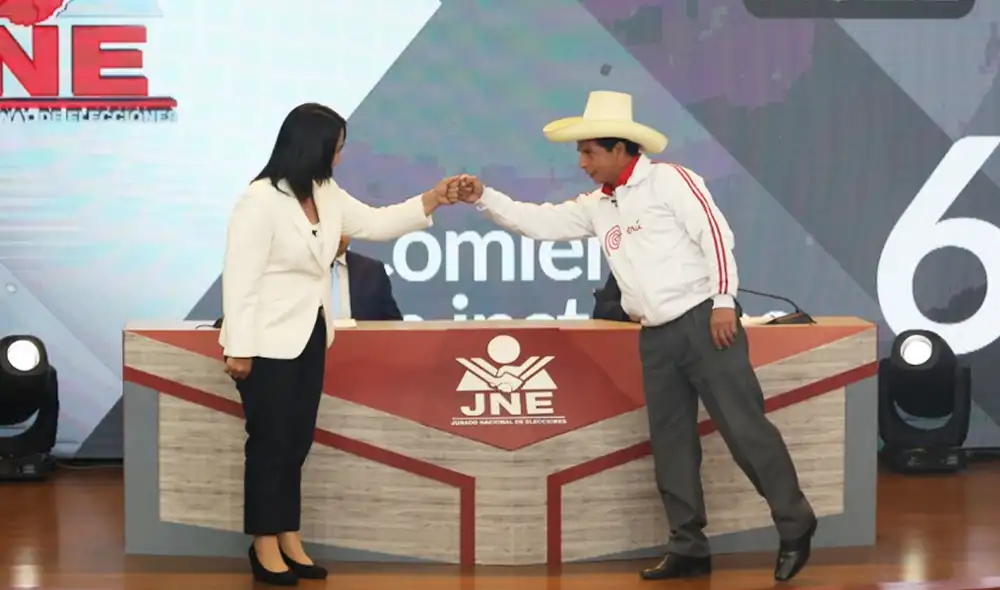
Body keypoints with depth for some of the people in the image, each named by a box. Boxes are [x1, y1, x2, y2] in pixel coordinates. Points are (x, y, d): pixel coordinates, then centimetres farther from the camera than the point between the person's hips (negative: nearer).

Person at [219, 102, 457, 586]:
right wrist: (238, 348, -20)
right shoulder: (260, 201, -19)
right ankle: (265, 544, 10)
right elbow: (240, 278, -19)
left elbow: (374, 223, 17)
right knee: (270, 442, 0)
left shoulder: (326, 194, 6)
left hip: (309, 338, 8)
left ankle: (289, 539, 20)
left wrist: (432, 201, 8)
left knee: (298, 441, 12)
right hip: (268, 343, -8)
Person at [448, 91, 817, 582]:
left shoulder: (668, 179, -6)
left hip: (702, 322, -8)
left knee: (744, 427, -7)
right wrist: (483, 198, 4)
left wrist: (724, 301, -17)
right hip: (656, 338, 8)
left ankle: (794, 527, 1)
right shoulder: (598, 206, 15)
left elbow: (715, 234, -12)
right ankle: (688, 547, 14)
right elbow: (540, 222, 14)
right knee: (670, 444, 7)